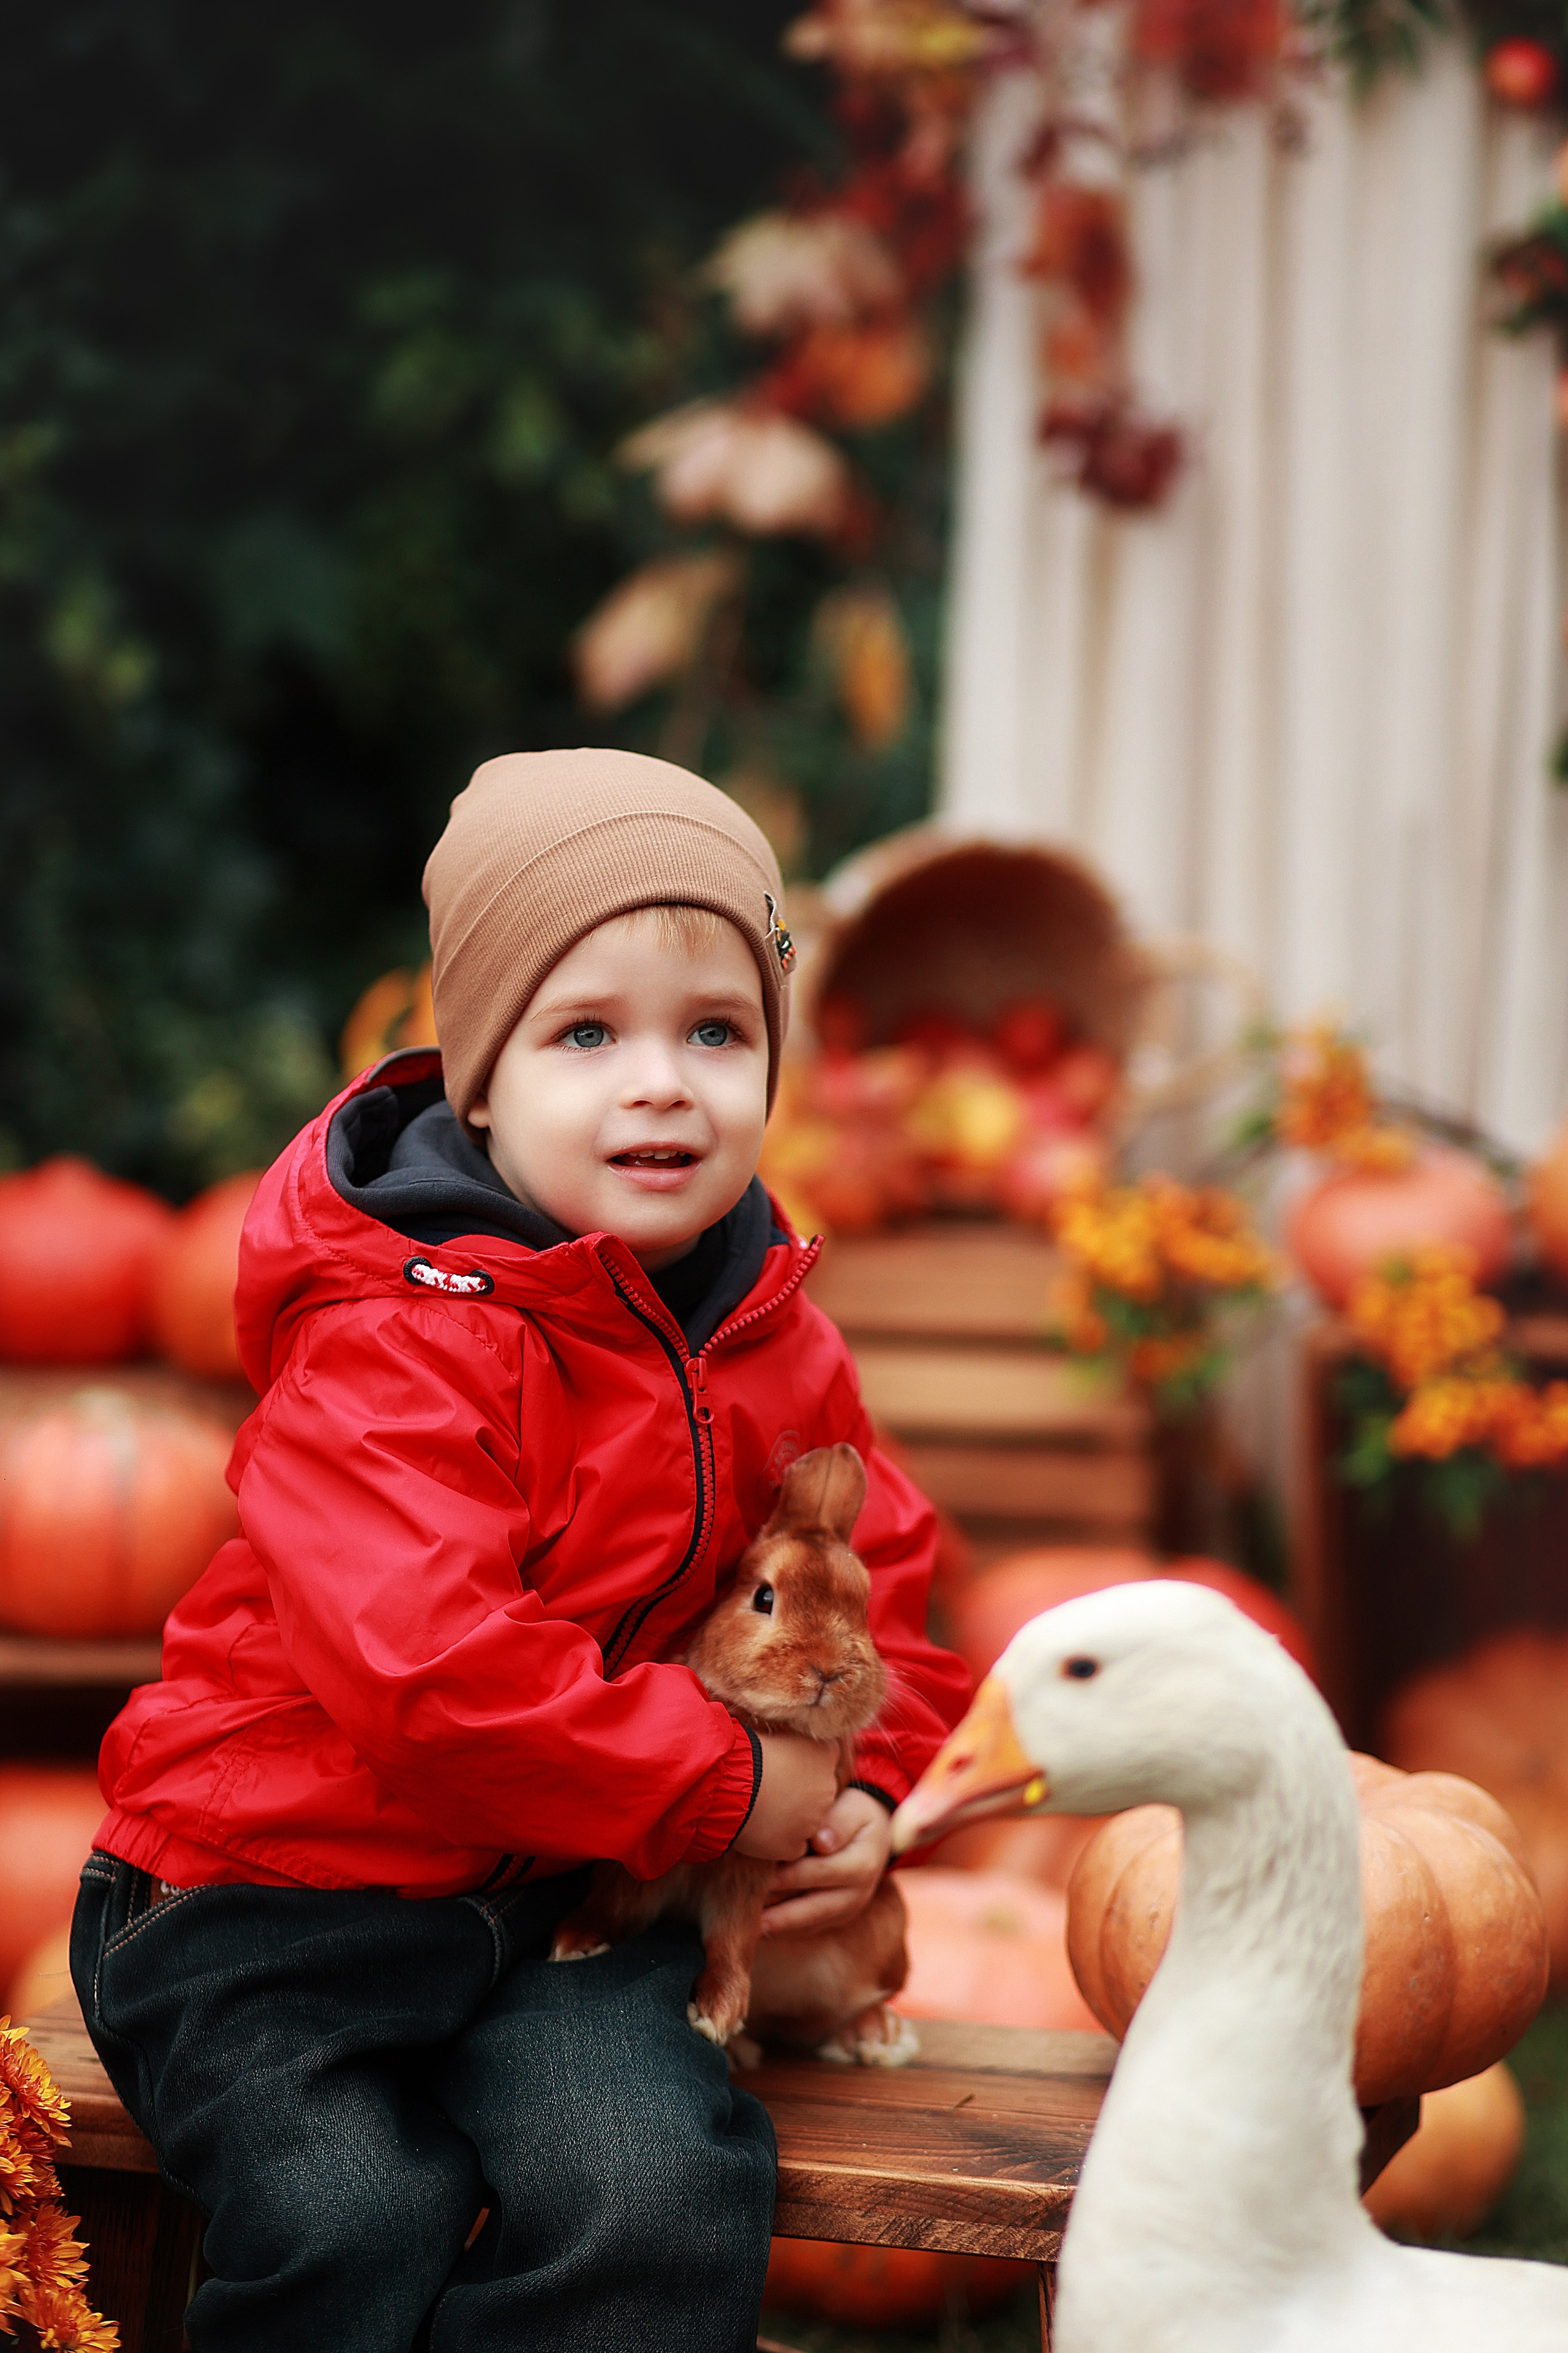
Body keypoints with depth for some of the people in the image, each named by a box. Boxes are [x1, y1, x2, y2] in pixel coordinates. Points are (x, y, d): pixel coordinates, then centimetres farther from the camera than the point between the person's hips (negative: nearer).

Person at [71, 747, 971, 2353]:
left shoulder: (769, 1342, 5)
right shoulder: (402, 1334, -19)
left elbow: (878, 1568, 19)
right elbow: (427, 1669, -30)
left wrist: (861, 1784, -2)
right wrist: (727, 1782, -22)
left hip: (559, 1899, 5)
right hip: (267, 1889, -5)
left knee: (667, 2194, -20)